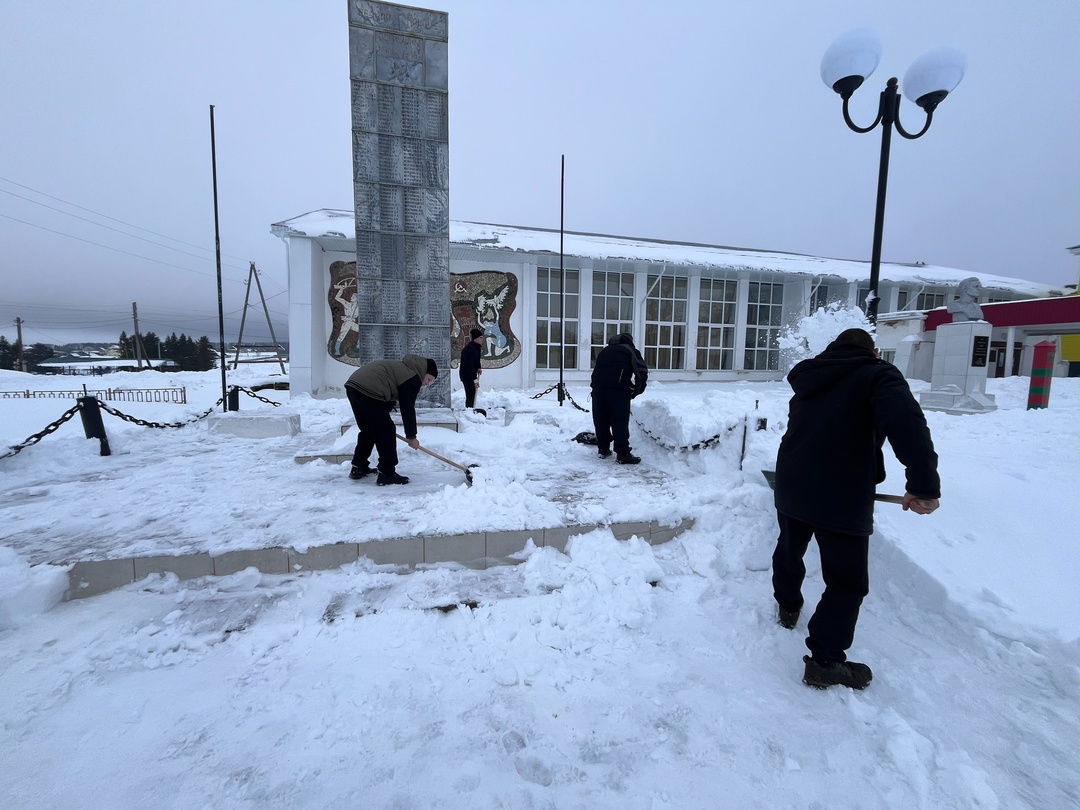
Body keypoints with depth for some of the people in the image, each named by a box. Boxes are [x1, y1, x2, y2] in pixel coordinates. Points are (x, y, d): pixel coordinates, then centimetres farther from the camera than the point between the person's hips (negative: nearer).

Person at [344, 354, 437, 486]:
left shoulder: (402, 368, 27)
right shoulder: (412, 377, -2)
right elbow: (407, 409, -3)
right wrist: (411, 437, 6)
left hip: (352, 386, 10)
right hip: (368, 392, -10)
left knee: (368, 430, 23)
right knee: (386, 432, 0)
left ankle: (358, 467, 32)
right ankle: (387, 474, 5)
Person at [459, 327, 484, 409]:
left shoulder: (476, 347, 8)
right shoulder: (469, 349, -22)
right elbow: (469, 365, -26)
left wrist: (478, 368, 2)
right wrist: (475, 379, -26)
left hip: (472, 374, 10)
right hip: (467, 375, -10)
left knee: (473, 394, 12)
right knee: (470, 395, -9)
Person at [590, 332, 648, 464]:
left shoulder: (605, 350, 30)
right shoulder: (631, 350, 16)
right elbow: (642, 372, 7)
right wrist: (635, 391, 17)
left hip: (598, 386, 5)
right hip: (618, 388, -4)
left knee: (601, 420, 14)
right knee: (620, 422, -2)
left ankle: (603, 449, 23)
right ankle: (623, 454, 0)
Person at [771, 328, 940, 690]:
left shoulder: (810, 382, 16)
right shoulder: (878, 374, -5)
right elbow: (907, 425, -23)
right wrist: (924, 485, -22)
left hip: (791, 487, 7)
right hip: (841, 497, -6)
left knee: (789, 551, 29)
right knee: (847, 583, 8)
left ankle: (787, 607, 50)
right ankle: (825, 661, 13)